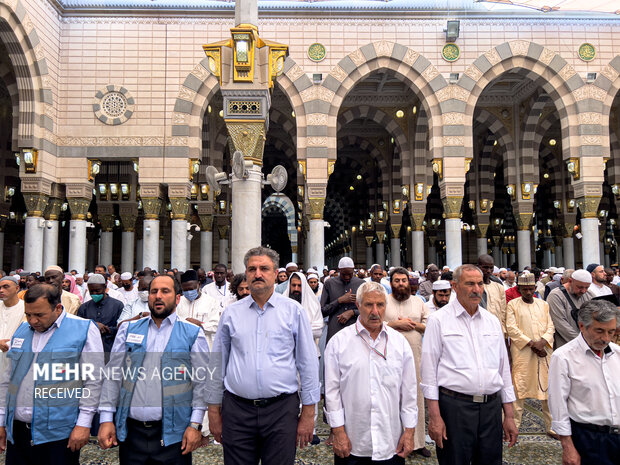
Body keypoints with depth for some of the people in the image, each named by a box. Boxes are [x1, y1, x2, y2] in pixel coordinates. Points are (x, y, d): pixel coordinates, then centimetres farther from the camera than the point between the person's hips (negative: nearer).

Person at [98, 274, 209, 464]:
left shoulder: (193, 334, -1)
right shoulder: (128, 330, 9)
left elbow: (201, 383, -2)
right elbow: (112, 375, 8)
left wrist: (195, 425, -8)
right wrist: (106, 418, 1)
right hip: (130, 430, 3)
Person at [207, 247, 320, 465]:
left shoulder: (293, 311, 0)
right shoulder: (231, 313, 6)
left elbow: (308, 363, 1)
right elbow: (218, 364, 11)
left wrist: (308, 412, 0)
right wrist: (214, 410, 10)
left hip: (281, 410, -1)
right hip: (237, 410, 2)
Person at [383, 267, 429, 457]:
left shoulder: (419, 302, 12)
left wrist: (414, 324, -6)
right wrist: (395, 324, -13)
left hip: (415, 355, 3)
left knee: (416, 395, 6)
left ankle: (417, 441, 17)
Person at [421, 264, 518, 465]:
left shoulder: (492, 321, 11)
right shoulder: (439, 319, -4)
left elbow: (504, 368, 15)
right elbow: (429, 369, -6)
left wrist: (509, 415, 13)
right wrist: (434, 416, -10)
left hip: (491, 408, 5)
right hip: (454, 407, -4)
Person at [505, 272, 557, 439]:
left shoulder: (544, 304, 14)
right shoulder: (512, 305, 2)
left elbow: (550, 327, 9)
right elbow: (511, 328, -5)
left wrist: (542, 342, -10)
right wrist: (531, 343, -12)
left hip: (543, 352, 3)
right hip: (521, 353, -3)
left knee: (547, 388, 5)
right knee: (519, 388, -2)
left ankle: (551, 426, 16)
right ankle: (514, 425, 7)